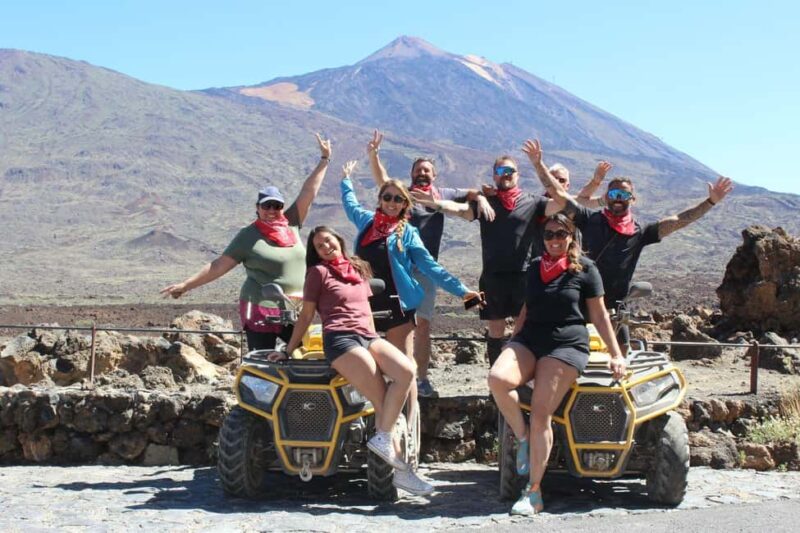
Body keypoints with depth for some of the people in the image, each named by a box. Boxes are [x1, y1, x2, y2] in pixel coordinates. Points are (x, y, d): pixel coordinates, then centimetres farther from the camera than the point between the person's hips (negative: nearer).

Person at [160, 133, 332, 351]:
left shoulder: (291, 225, 8)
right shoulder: (249, 236, -5)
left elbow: (309, 192, 7)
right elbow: (219, 265, -5)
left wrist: (324, 159, 5)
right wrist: (186, 284, -10)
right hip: (262, 311, -5)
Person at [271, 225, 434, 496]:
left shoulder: (359, 269, 24)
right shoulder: (319, 271, 9)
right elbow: (306, 315, 10)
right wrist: (288, 350, 7)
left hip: (368, 337, 5)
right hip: (340, 340, -5)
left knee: (406, 371, -25)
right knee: (383, 399, -19)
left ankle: (382, 438, -20)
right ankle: (401, 471, -15)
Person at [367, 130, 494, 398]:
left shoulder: (442, 195, 16)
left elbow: (470, 193, 24)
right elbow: (382, 179, -6)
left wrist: (481, 200, 2)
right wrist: (373, 155, -23)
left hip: (425, 268, 2)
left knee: (422, 325, 5)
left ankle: (422, 378, 10)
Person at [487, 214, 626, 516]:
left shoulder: (585, 269, 5)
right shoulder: (535, 267, 19)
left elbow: (599, 315, 7)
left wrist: (616, 355, 3)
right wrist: (512, 346, 25)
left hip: (566, 346, -4)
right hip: (529, 340, 4)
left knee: (541, 414, -17)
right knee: (497, 378, -29)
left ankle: (534, 493, -11)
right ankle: (523, 438, -7)